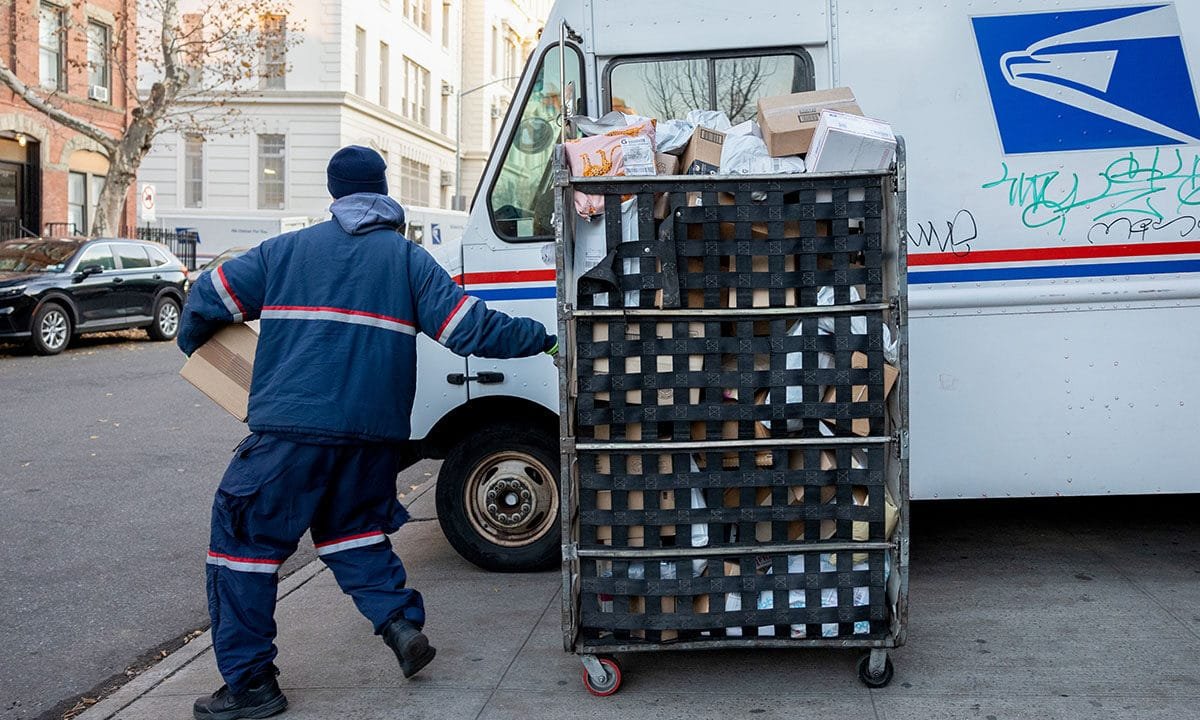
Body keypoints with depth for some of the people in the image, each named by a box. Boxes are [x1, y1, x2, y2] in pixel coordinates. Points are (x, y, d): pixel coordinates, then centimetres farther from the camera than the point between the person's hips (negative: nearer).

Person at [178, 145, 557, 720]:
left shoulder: (286, 250, 9)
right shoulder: (408, 260, 9)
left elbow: (209, 298, 11)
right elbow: (469, 327, 2)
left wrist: (192, 346, 31)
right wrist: (544, 340, 12)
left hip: (290, 431, -3)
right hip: (376, 435, 3)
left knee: (243, 540, 7)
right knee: (351, 526, 26)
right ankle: (401, 622, 10)